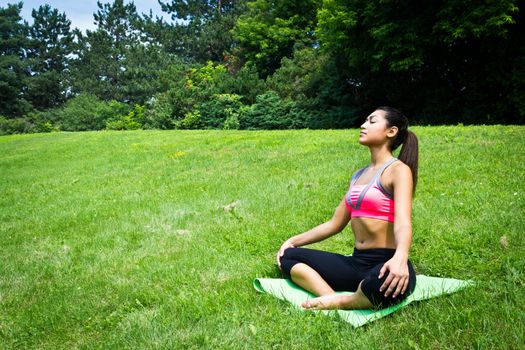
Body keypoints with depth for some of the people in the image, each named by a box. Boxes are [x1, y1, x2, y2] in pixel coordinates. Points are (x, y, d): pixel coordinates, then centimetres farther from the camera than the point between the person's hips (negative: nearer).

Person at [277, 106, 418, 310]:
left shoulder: (398, 170, -6)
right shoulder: (359, 175, 17)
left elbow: (403, 222, -23)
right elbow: (335, 224, 21)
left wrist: (400, 258, -43)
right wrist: (294, 241, 17)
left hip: (384, 266, -8)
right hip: (356, 263, 8)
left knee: (383, 284, -43)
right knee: (288, 256, -1)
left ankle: (338, 302, -14)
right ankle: (333, 298, -24)